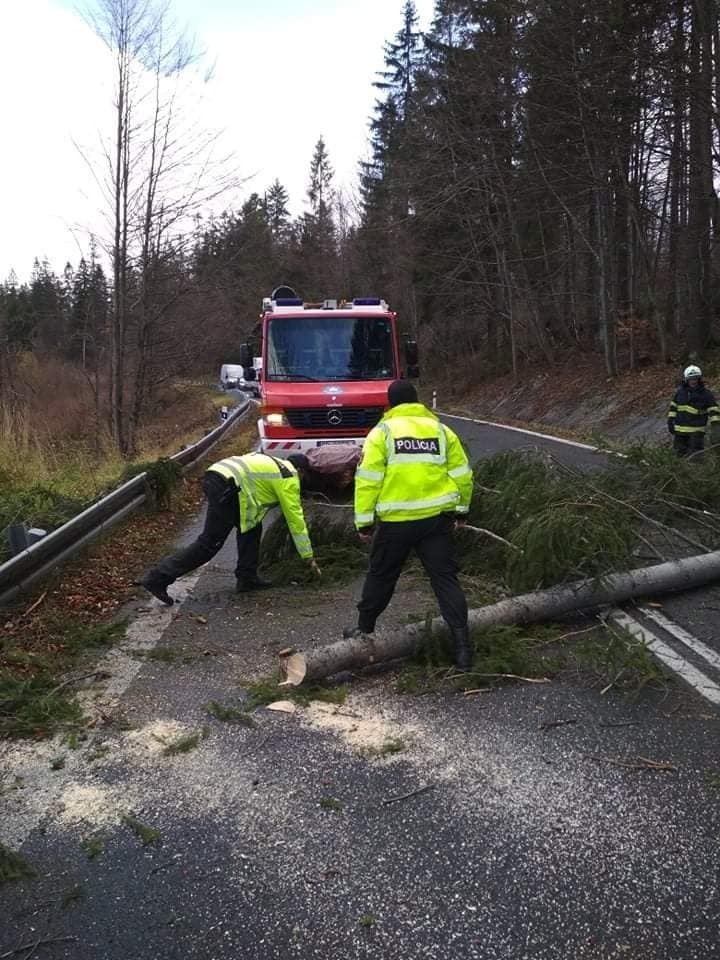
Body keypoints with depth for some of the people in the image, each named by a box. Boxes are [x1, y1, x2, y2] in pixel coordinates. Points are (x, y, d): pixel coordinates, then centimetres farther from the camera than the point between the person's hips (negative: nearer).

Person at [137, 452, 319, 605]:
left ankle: (247, 578, 18)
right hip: (225, 487, -9)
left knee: (252, 528, 19)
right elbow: (295, 518, 8)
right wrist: (308, 556, 14)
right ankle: (158, 579, -7)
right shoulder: (289, 477, 8)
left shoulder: (273, 463, 32)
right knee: (209, 543, -6)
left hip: (214, 475, 10)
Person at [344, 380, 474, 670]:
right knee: (445, 578, 5)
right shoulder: (441, 429, 8)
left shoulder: (382, 431, -1)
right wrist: (461, 510, 22)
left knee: (380, 577, 16)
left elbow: (368, 480, -7)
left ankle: (364, 629, 32)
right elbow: (462, 475, 9)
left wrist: (363, 521, -2)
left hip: (396, 521, -2)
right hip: (437, 518, 2)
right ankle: (462, 646, -1)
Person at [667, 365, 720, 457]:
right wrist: (670, 421, 9)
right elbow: (673, 406, 13)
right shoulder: (680, 391, 4)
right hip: (680, 429, 4)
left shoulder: (705, 393, -7)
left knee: (695, 455, -6)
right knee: (681, 453, 10)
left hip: (697, 431, -4)